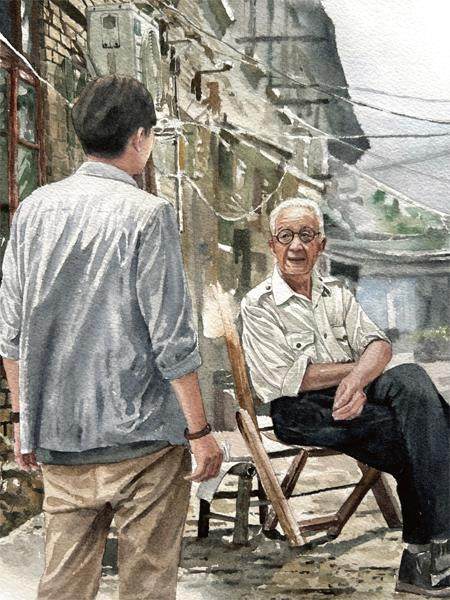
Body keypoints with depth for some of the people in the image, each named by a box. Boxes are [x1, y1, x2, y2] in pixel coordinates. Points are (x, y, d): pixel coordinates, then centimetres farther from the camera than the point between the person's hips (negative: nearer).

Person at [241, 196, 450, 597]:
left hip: (350, 397, 5)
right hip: (301, 413, -5)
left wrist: (357, 379, -21)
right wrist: (357, 367, -6)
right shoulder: (258, 305, 0)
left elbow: (379, 344, 2)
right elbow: (288, 379, -11)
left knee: (410, 378, -28)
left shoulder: (337, 294, 17)